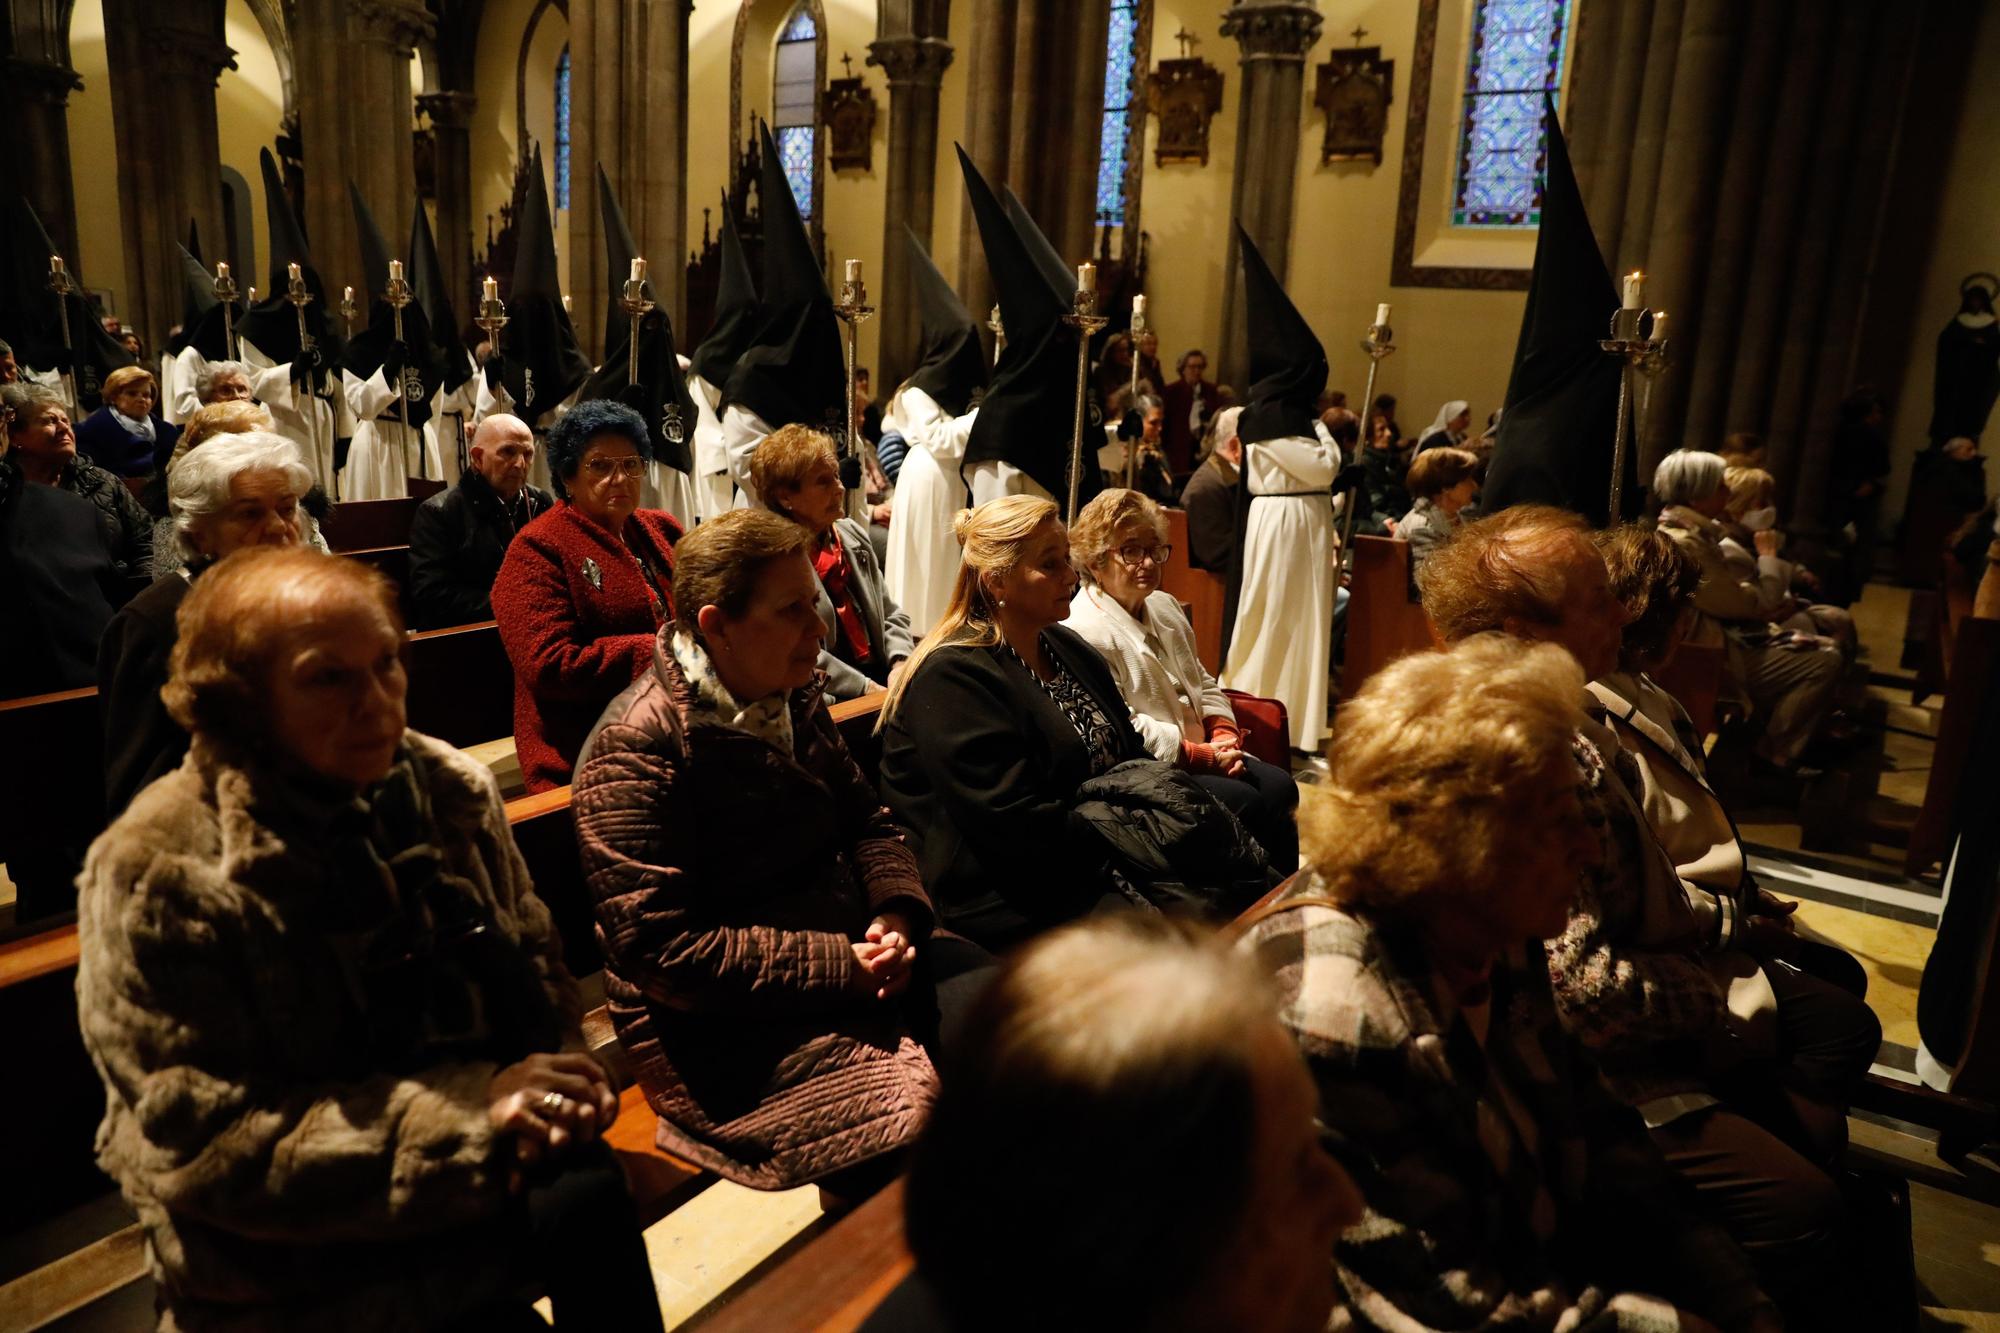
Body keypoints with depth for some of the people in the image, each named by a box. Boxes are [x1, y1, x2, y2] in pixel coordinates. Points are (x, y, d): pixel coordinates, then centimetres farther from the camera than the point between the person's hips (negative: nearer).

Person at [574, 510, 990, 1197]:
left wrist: (898, 911, -7)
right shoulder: (636, 749, -17)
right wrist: (836, 966, -21)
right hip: (722, 1026, -8)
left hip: (855, 953, 8)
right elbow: (660, 951, -21)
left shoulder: (795, 697, 8)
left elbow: (866, 819, 15)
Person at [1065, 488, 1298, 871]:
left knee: (1279, 786, -11)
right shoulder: (1082, 632, -15)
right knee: (1247, 804, -22)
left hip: (1201, 753, 9)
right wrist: (1204, 755, -17)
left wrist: (1225, 738, -1)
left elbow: (1204, 685, 20)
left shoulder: (1165, 607, 17)